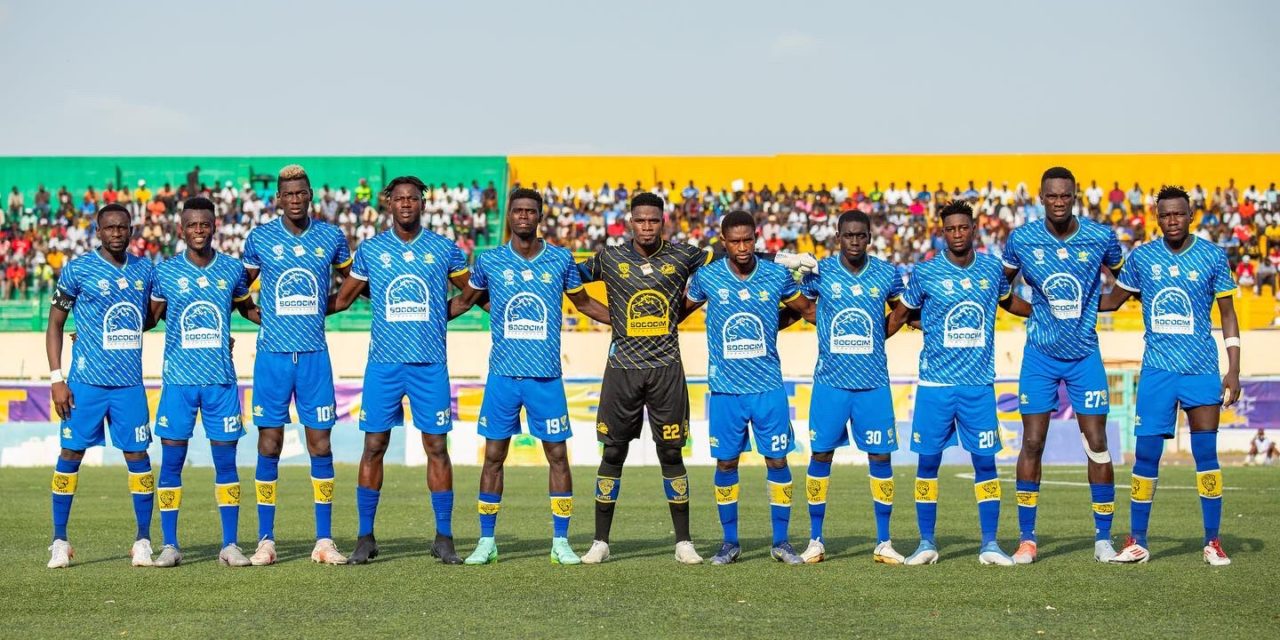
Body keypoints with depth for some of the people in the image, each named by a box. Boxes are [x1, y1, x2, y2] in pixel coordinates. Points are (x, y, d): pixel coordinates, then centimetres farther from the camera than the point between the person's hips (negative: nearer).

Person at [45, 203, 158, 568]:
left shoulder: (145, 270, 9)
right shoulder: (78, 270, -2)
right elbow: (55, 323, 1)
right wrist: (56, 378, -5)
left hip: (130, 383, 3)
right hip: (86, 382, -3)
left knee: (138, 456, 1)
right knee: (71, 453, 1)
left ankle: (144, 541, 11)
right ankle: (59, 541, 11)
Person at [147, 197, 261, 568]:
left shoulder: (233, 270, 5)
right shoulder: (165, 272, 2)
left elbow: (249, 309, 21)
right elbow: (149, 318, 14)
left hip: (222, 381, 1)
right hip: (178, 381, -1)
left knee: (226, 461, 2)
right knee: (171, 462, 0)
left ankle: (230, 545, 8)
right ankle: (169, 545, 9)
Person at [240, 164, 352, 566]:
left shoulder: (331, 238, 4)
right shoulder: (260, 238, 2)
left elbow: (352, 279, 21)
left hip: (314, 354, 1)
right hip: (272, 354, -1)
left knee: (320, 445, 0)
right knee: (269, 446, 1)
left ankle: (324, 541, 6)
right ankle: (265, 541, 7)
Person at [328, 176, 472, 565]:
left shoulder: (443, 249, 6)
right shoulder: (370, 250, 7)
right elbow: (344, 298, 14)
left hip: (430, 363, 0)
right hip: (384, 362, 0)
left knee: (437, 447, 0)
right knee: (374, 446, 1)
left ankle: (444, 537, 7)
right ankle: (365, 537, 8)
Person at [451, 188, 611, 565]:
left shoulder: (561, 260, 4)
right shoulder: (490, 261, 3)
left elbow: (584, 303, 18)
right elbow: (464, 301, 19)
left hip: (546, 377, 0)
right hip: (502, 375, 0)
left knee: (558, 455, 0)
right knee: (493, 457, 3)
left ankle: (561, 542, 10)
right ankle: (486, 542, 13)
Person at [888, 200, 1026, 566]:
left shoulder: (991, 269, 5)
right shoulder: (925, 273, -2)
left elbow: (1008, 301, 24)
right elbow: (901, 313, 11)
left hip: (979, 383, 1)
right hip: (935, 383, -1)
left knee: (985, 461, 1)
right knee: (928, 460, 2)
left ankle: (990, 545, 8)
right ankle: (926, 543, 12)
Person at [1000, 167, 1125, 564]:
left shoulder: (1101, 237, -6)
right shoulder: (1021, 240, -6)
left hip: (1085, 355, 0)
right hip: (1040, 355, 0)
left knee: (1097, 445, -2)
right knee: (1032, 444, -1)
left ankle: (1103, 538, 8)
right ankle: (1027, 539, 8)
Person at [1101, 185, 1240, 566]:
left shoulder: (1213, 257, 0)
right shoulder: (1141, 257, 3)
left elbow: (1227, 314, 4)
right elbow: (1114, 299, 16)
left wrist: (1234, 370, -1)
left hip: (1202, 371, -1)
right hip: (1157, 371, 1)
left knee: (1206, 455, -1)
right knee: (1145, 454, 0)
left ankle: (1213, 543, 9)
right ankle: (1137, 542, 9)